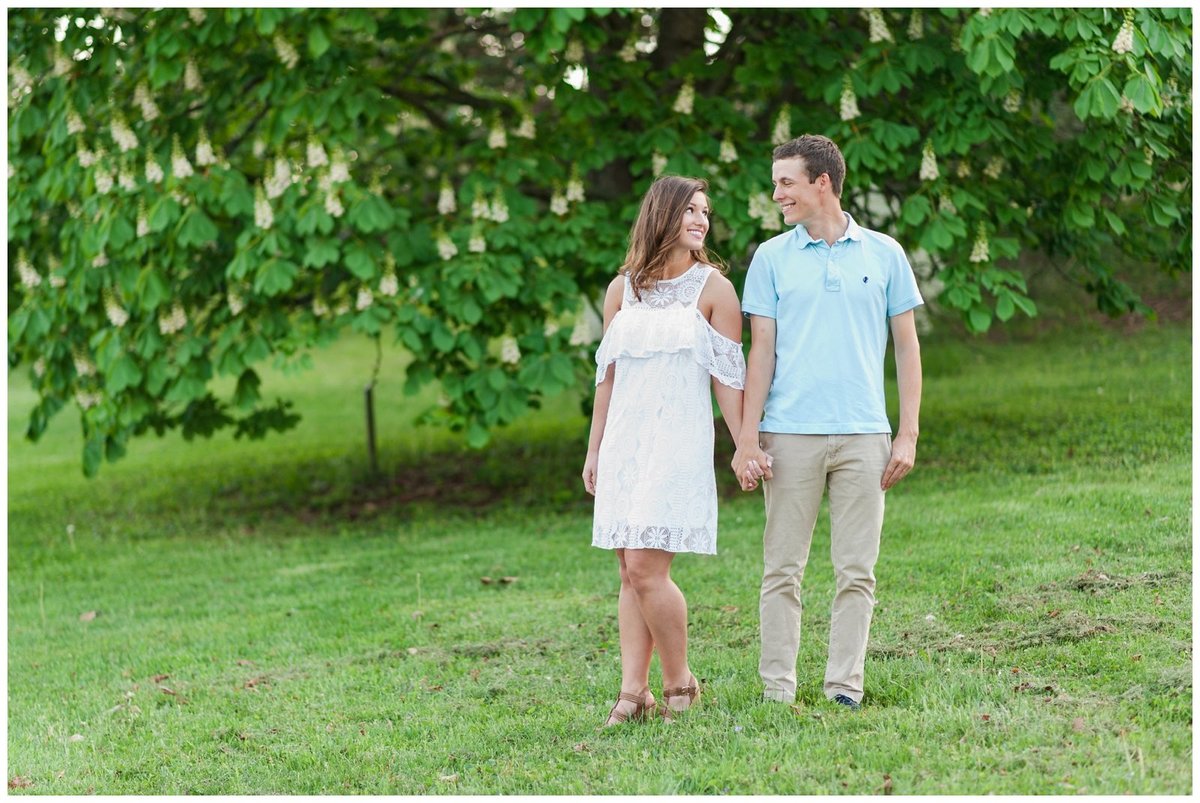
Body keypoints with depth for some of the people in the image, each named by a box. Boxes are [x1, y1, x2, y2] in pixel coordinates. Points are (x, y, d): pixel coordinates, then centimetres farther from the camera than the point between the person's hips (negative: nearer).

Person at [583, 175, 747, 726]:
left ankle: (679, 682, 4)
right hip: (625, 439, 4)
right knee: (631, 573, 3)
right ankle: (633, 692, 6)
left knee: (646, 568, -12)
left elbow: (728, 373, -1)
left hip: (678, 438, -4)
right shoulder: (623, 289, 11)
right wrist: (595, 450, 16)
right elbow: (609, 373, 15)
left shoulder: (712, 288, 0)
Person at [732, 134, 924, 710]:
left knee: (857, 572, 1)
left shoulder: (884, 254, 7)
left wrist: (908, 434, 2)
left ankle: (845, 688, 6)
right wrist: (747, 439, -2)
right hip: (790, 435, 0)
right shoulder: (772, 257, 7)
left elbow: (906, 345, 9)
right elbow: (761, 350, 5)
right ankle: (777, 691, 5)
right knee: (783, 569, 0)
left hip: (863, 435, 0)